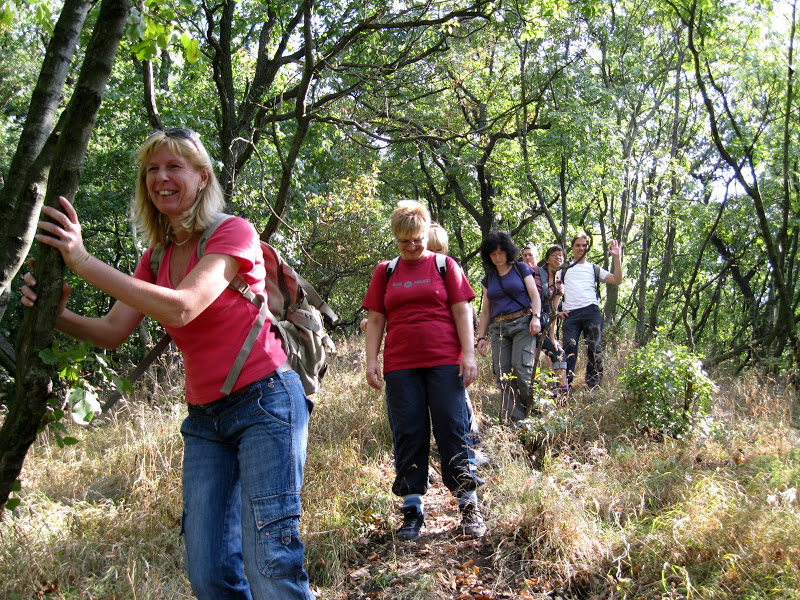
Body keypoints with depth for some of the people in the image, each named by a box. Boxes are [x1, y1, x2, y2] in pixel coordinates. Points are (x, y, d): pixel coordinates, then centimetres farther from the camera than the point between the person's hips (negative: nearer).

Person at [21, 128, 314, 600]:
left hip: (263, 402, -6)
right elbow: (113, 331, 5)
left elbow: (181, 309, -23)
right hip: (204, 418, 6)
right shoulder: (156, 257, 13)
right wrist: (58, 314, -14)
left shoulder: (233, 232, -8)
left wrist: (85, 262, -22)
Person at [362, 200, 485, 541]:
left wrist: (468, 354, -5)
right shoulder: (385, 272, 12)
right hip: (400, 366, 2)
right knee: (407, 436, 4)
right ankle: (412, 510, 12)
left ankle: (469, 506, 7)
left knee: (454, 430, -1)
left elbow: (461, 312, 4)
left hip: (445, 363, -2)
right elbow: (375, 320, 11)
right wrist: (371, 360, 2)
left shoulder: (444, 265, 7)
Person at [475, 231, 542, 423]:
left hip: (522, 323, -4)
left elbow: (535, 295, 2)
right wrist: (481, 337, 13)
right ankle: (515, 421, -6)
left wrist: (535, 317, -14)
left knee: (521, 368, -18)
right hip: (498, 328, 4)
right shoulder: (488, 279, 18)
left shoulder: (521, 269, 8)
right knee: (502, 375, -7)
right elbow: (485, 311, 20)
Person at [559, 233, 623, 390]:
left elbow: (617, 280, 7)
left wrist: (617, 257, 1)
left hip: (591, 311, 1)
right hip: (570, 314, 0)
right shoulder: (564, 268, 18)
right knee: (568, 349, -8)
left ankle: (593, 388, -1)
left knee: (595, 350, -4)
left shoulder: (594, 269, 19)